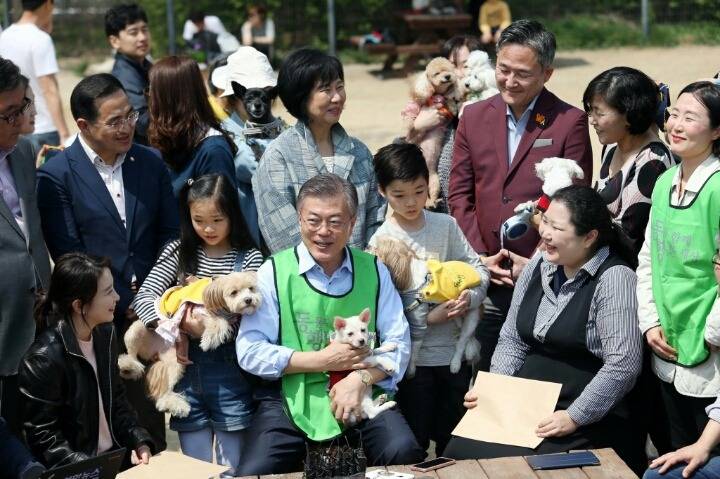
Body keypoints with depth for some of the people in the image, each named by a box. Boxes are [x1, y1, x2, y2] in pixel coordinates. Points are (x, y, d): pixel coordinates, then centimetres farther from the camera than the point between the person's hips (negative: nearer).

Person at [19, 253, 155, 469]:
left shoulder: (105, 334, 4)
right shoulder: (43, 359, -20)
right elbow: (43, 438, -16)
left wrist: (140, 442, 1)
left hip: (116, 458, 7)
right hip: (76, 472, -7)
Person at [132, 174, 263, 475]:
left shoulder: (249, 258, -2)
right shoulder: (179, 252, 5)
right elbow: (144, 295, -3)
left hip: (228, 371, -2)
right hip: (186, 367, 2)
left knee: (230, 466, 6)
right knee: (196, 466, 9)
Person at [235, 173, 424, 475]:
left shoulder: (374, 270, 7)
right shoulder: (274, 271, -1)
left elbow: (398, 343, 4)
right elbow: (249, 352, -6)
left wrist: (361, 378, -14)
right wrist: (322, 361, -11)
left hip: (363, 394, 2)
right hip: (290, 397, -2)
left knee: (405, 456, -24)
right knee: (254, 473, -24)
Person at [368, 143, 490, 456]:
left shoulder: (446, 225, 1)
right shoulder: (381, 241, -7)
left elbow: (478, 268, 3)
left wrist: (470, 297, -18)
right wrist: (429, 317, -21)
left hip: (455, 351, 3)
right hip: (414, 356, -3)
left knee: (452, 440, 15)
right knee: (414, 444, 7)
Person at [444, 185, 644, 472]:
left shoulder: (613, 278, -12)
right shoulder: (538, 266, 9)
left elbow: (623, 364, -19)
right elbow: (512, 340, 15)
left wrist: (575, 417, -20)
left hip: (586, 416, -6)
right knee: (460, 452, -15)